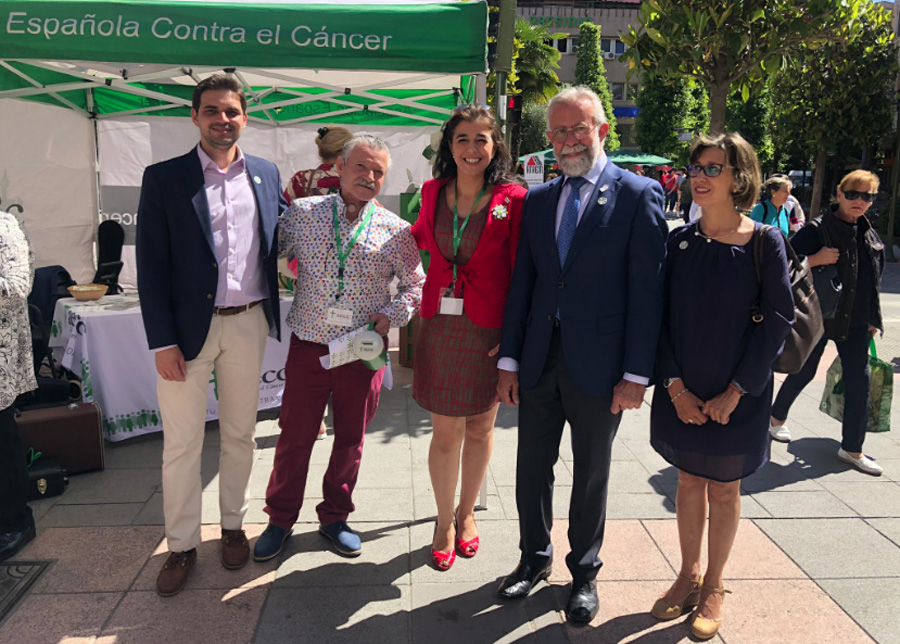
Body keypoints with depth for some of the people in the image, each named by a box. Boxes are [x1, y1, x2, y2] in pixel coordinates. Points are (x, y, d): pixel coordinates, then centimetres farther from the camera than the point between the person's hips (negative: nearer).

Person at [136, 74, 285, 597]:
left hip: (248, 324, 3)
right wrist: (162, 342, -10)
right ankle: (182, 545, 23)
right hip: (188, 328, -2)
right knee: (181, 442, 7)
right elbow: (152, 266, -5)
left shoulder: (267, 175, 7)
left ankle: (233, 525, 33)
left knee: (240, 433, 14)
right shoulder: (164, 178, -2)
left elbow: (281, 239, 19)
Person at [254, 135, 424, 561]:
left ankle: (334, 517, 33)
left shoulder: (396, 231, 0)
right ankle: (280, 519, 29)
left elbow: (416, 285, 8)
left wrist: (391, 315, -7)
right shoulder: (302, 213, 1)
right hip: (308, 347, 0)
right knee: (294, 437, 8)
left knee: (350, 439, 13)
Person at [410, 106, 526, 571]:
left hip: (489, 331, -2)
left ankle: (466, 512, 36)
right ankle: (445, 521, 28)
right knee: (445, 433, 6)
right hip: (440, 326, 2)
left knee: (480, 428, 13)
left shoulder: (512, 199, -6)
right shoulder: (433, 192, 4)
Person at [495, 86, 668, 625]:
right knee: (532, 467, 14)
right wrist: (509, 360, 5)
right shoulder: (538, 200, 9)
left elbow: (647, 290, -9)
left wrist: (636, 374, -12)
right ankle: (535, 558, 37)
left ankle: (584, 572, 34)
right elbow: (522, 284, 9)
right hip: (539, 359, 4)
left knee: (591, 474, 13)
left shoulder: (639, 195, -5)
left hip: (598, 364, -4)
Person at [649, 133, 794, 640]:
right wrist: (676, 388, -9)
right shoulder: (680, 242, -1)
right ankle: (688, 576, 32)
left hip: (737, 395, -2)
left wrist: (733, 394, -12)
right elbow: (660, 319, -1)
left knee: (724, 488, 12)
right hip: (682, 393, 3)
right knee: (690, 482, 14)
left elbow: (777, 323, -9)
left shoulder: (765, 242, -9)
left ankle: (714, 586, 30)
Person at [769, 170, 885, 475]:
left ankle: (852, 448, 14)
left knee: (859, 380, 3)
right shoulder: (818, 229, -12)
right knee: (803, 373, 9)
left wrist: (873, 319, 13)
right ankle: (777, 417, 35)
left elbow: (875, 280, 16)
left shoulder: (871, 237, 7)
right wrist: (814, 259, -28)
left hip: (855, 322, 6)